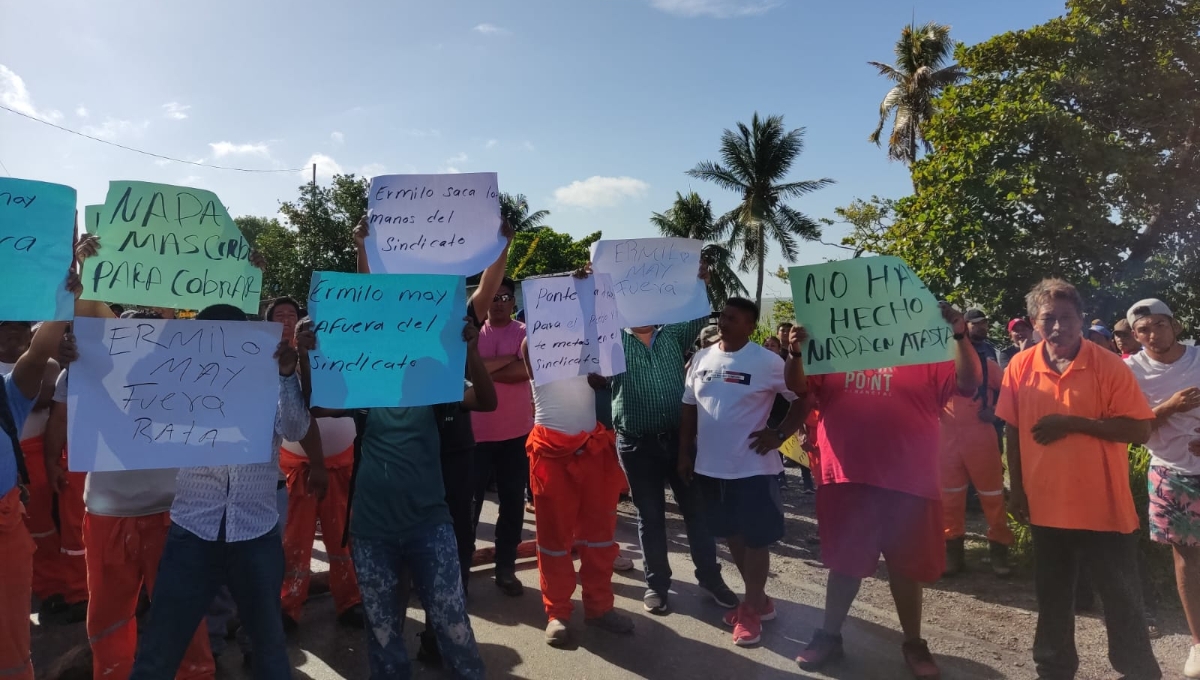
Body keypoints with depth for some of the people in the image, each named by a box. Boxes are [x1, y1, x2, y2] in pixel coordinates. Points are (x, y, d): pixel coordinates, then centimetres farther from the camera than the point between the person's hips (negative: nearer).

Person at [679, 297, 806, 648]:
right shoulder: (702, 358, 4)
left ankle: (752, 607, 21)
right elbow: (689, 407, 10)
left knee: (755, 538, 5)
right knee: (731, 534, 17)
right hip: (710, 465, 6)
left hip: (753, 466, -6)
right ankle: (758, 599, 35)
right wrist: (685, 452, 9)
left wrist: (779, 434, -15)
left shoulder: (768, 362, -12)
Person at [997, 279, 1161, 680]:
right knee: (1051, 596, 18)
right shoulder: (1020, 367, -2)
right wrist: (1017, 489, 4)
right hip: (1046, 504, 3)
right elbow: (1012, 431, 5)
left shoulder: (1109, 365, -10)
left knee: (1122, 599, 8)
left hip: (1104, 506, -3)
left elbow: (1140, 429, -13)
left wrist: (1073, 423, -21)